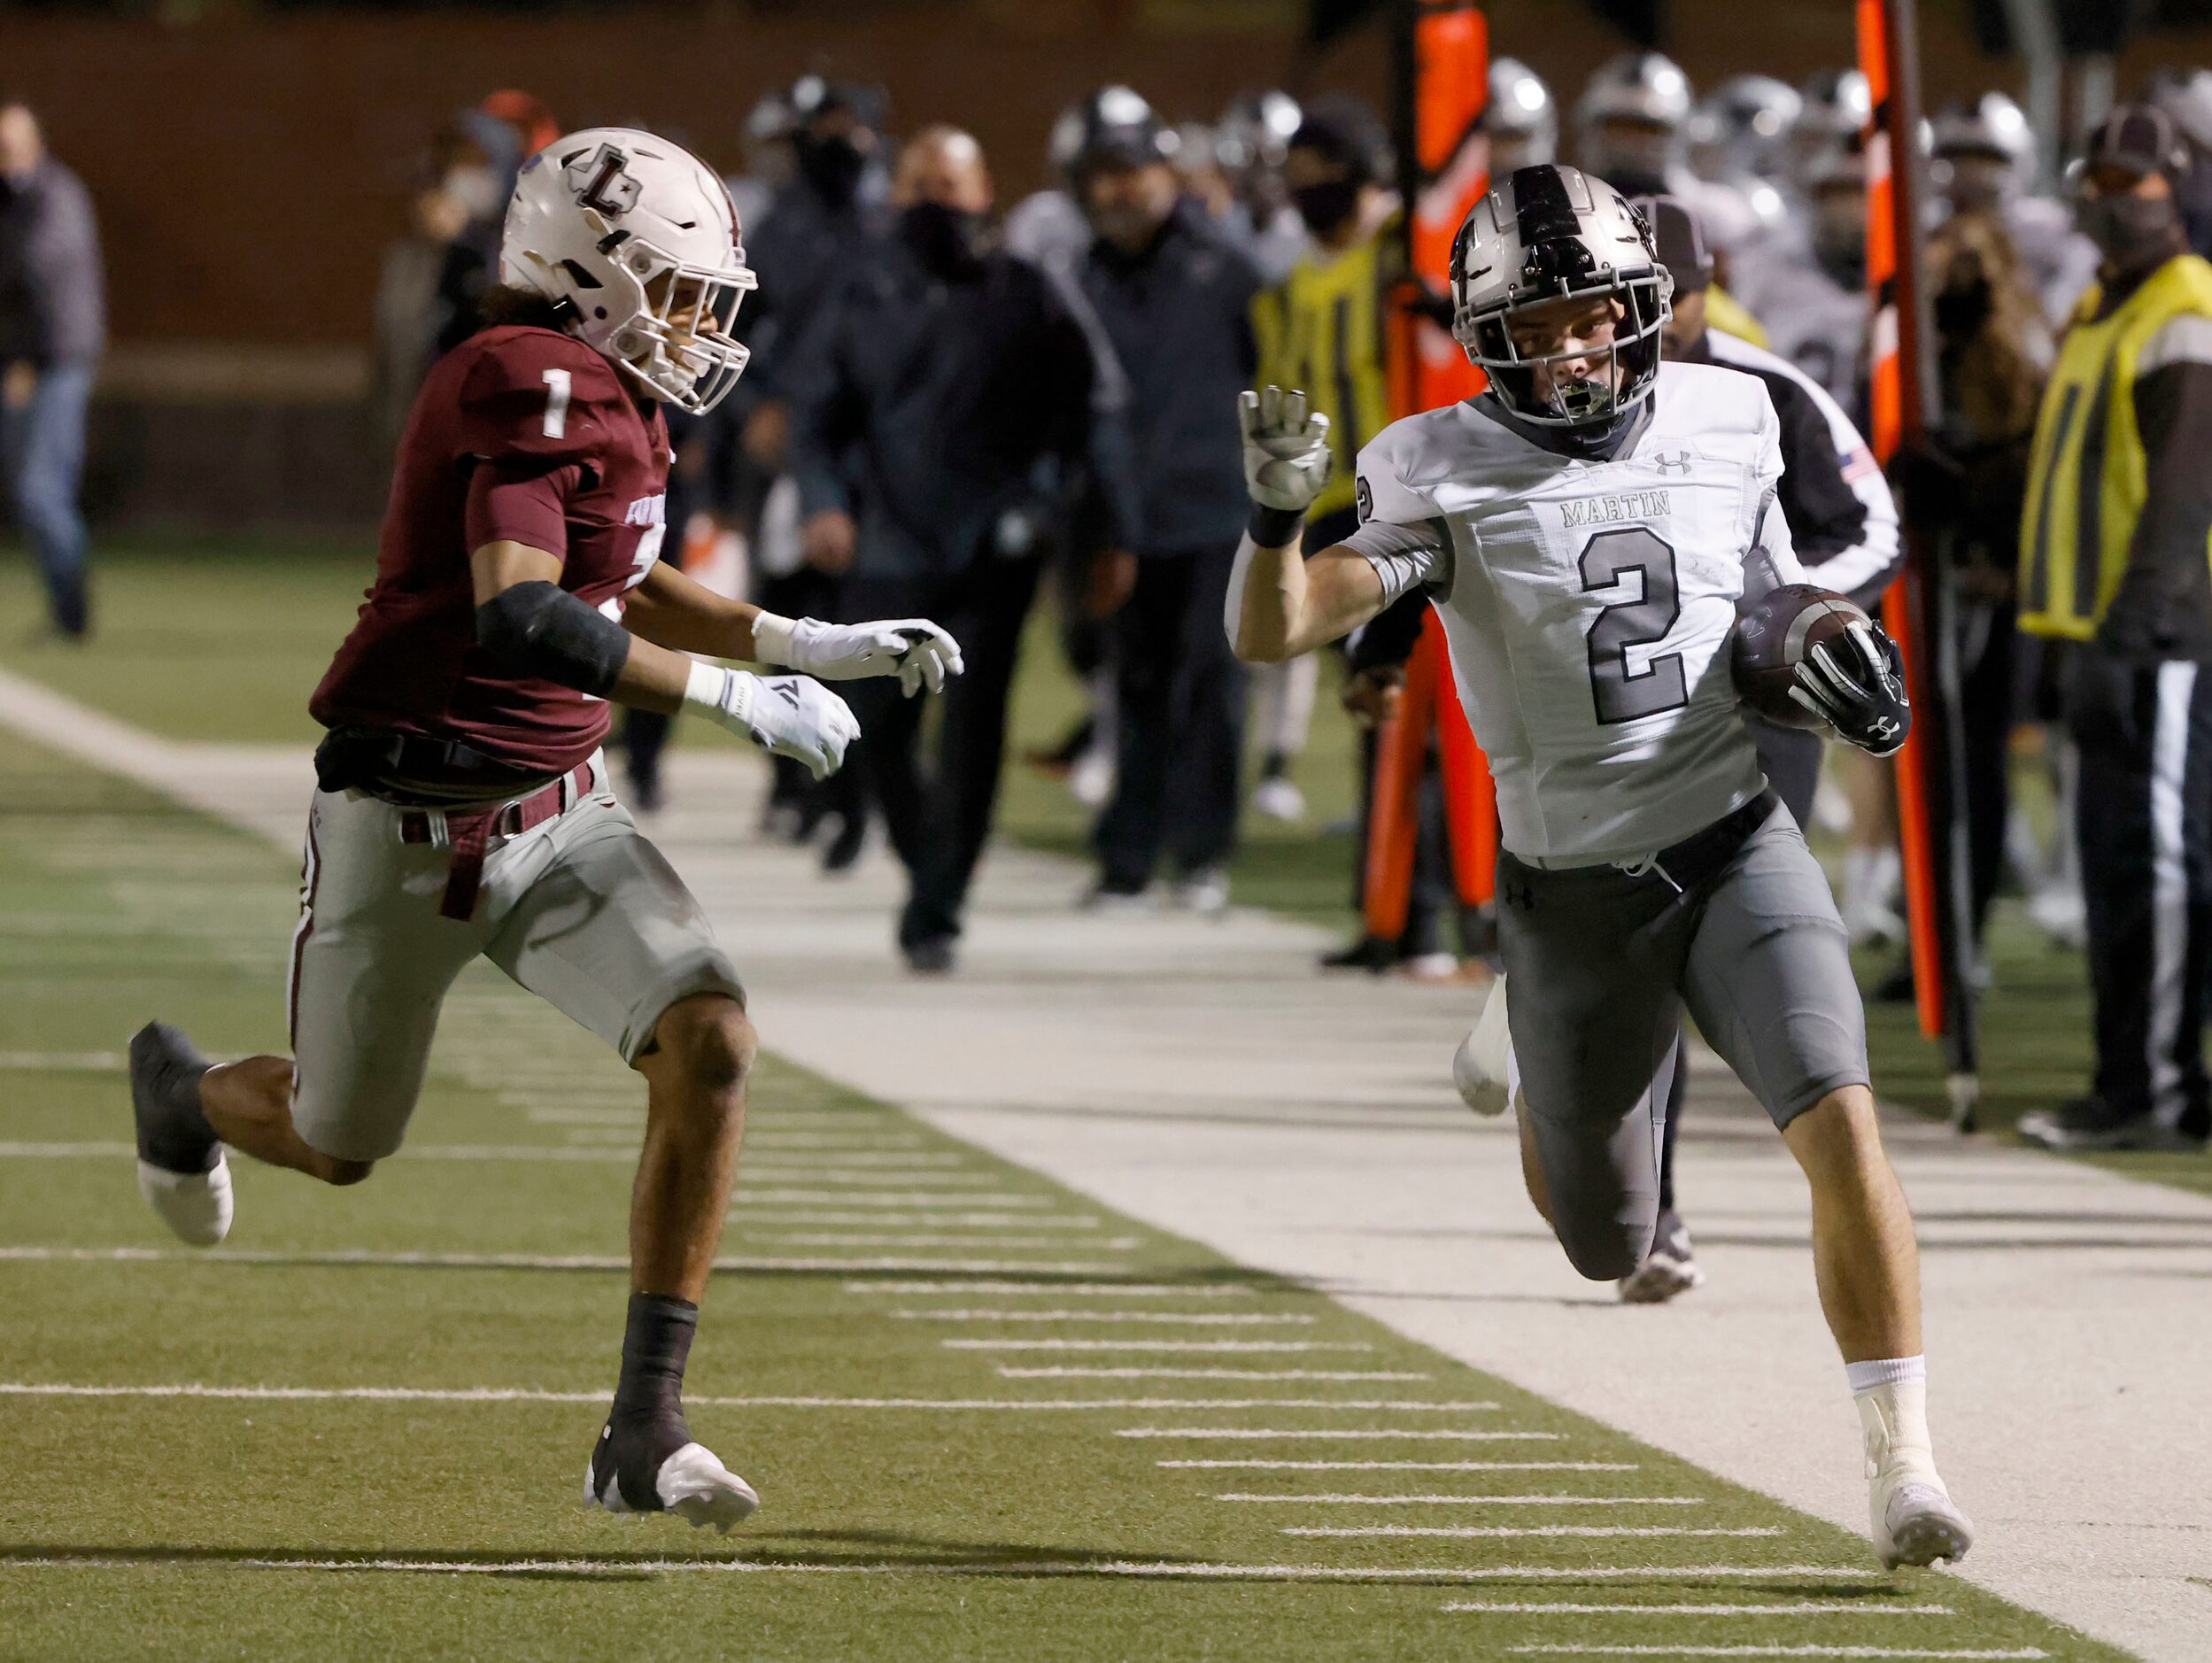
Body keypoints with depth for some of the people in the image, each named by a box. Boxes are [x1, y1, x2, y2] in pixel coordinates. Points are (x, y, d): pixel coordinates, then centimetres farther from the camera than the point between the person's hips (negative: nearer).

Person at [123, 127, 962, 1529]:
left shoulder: (603, 400, 6)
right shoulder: (536, 384, -23)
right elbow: (521, 621, -36)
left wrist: (812, 646, 15)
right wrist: (735, 697, -33)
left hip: (554, 817, 7)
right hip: (404, 832, -7)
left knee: (711, 1046, -15)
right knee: (337, 1145, 13)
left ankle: (646, 1430, -10)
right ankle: (182, 1091, 52)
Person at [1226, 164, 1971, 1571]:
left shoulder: (1726, 429, 0)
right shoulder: (1448, 478, -10)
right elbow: (1272, 634, -18)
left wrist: (1851, 669, -5)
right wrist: (1277, 512, -37)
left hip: (1738, 846, 1)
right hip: (1575, 890, -1)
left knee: (1841, 1126, -22)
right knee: (1610, 1249, 13)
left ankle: (1904, 1464, -13)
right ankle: (1526, 1046, 46)